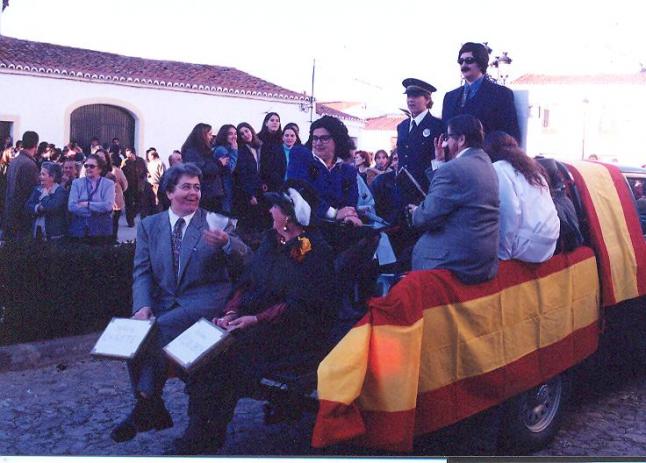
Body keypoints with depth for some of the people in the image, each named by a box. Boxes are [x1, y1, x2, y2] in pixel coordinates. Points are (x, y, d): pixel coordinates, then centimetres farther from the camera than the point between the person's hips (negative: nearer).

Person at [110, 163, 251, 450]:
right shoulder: (149, 226, 12)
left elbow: (245, 260, -6)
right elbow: (142, 272, 6)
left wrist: (227, 242, -29)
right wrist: (142, 306, -13)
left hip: (206, 301, -3)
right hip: (164, 303, 4)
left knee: (160, 328, -28)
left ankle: (146, 406, -11)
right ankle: (153, 412, -4)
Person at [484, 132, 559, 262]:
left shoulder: (498, 169, -6)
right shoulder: (529, 165, 18)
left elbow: (509, 211, -16)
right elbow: (530, 207, 15)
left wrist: (504, 254, -10)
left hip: (530, 246, -8)